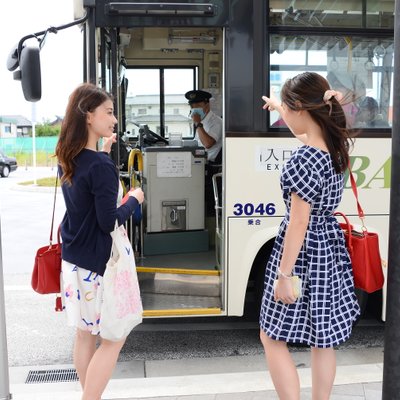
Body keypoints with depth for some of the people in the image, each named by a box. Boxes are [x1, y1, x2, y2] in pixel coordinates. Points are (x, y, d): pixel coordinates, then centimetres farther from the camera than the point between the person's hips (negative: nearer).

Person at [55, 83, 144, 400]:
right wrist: (134, 199, -5)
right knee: (113, 338, 5)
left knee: (85, 334, 18)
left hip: (73, 260, 9)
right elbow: (109, 222, -21)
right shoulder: (101, 166, -22)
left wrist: (103, 153, 13)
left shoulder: (68, 159, 4)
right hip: (98, 264, -9)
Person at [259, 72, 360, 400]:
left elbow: (298, 223, -22)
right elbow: (304, 129, 26)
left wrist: (284, 274, -17)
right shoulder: (335, 144, 2)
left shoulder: (304, 160, -23)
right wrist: (278, 107, 39)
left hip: (304, 252, -9)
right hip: (329, 249, 9)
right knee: (322, 338, 17)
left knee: (272, 336, 7)